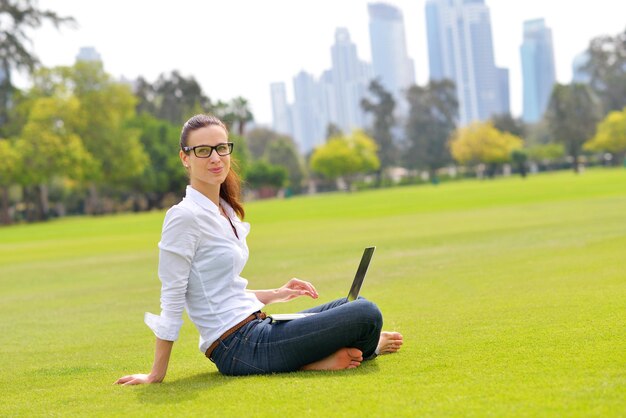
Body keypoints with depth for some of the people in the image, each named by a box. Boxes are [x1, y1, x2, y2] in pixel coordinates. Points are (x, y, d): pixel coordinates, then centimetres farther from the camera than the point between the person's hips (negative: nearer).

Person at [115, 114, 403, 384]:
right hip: (238, 346, -10)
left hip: (255, 328, 10)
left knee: (355, 304, 22)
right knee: (366, 315, -10)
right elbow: (172, 300, -15)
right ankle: (369, 346, 21)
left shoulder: (226, 211, 13)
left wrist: (274, 295, 12)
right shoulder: (185, 216, -14)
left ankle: (314, 360, 3)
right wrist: (156, 375, -13)